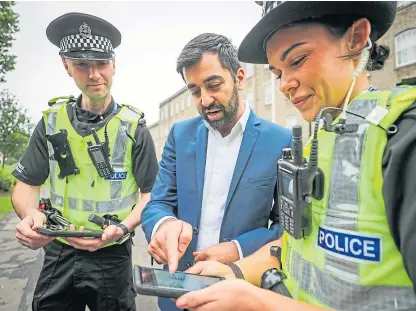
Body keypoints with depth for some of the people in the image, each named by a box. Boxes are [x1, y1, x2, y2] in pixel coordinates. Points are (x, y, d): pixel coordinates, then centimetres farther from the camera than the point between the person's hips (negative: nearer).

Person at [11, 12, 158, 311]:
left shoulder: (133, 127, -8)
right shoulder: (52, 121, 0)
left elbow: (150, 194, -6)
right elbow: (27, 184, 3)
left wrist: (122, 229, -22)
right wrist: (30, 214, -18)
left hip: (112, 256, -2)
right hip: (59, 253, 2)